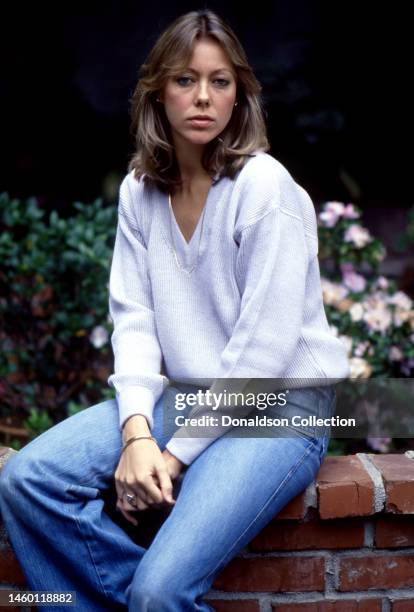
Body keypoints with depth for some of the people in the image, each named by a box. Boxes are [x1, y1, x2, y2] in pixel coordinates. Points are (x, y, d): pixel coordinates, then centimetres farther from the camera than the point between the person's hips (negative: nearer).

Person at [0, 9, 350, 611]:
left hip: (277, 407, -6)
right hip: (181, 396, 6)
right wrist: (136, 434, -15)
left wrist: (178, 453, -15)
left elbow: (264, 345, -17)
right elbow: (133, 318, 0)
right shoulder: (140, 190, 4)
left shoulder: (266, 187, -15)